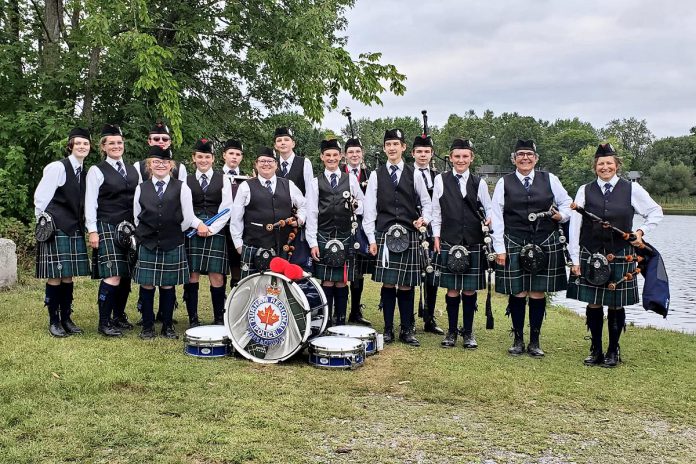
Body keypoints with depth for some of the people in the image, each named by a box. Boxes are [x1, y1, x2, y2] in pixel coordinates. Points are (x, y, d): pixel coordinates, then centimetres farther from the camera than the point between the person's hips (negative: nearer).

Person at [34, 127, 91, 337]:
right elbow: (41, 198, -10)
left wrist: (82, 225, 11)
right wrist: (44, 224, -6)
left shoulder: (84, 173, 11)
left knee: (68, 276, 11)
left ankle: (66, 318, 20)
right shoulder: (57, 167, -10)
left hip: (74, 230, 6)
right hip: (56, 230, -6)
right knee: (55, 276, -2)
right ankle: (53, 321, 10)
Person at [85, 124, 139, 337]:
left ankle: (119, 316, 22)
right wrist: (93, 231, -9)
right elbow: (90, 203, -3)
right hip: (107, 228, -5)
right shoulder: (97, 171, -1)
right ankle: (104, 323, -4)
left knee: (126, 275, 8)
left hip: (129, 229, 5)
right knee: (113, 276, -13)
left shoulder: (133, 170, 14)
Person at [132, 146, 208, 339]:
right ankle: (147, 326, 16)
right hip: (147, 245, 1)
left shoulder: (181, 188, 1)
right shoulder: (141, 188, 7)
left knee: (168, 286, 6)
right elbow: (137, 218, 13)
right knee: (147, 286, 3)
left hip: (173, 245, -1)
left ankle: (167, 326, 18)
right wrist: (144, 235, 11)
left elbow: (188, 218, 1)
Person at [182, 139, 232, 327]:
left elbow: (226, 209, 2)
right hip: (192, 232, 1)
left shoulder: (222, 179, 8)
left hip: (216, 232, -1)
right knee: (192, 275, 0)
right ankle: (193, 319, 8)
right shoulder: (187, 181, 10)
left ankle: (219, 319, 7)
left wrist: (212, 229, -8)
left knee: (217, 277, -3)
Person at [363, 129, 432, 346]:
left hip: (408, 236, 0)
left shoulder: (414, 174, 7)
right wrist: (371, 239, -1)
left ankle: (407, 330, 14)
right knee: (388, 283, 2)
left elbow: (426, 202, 15)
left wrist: (424, 219, -4)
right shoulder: (376, 175, 6)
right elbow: (369, 209, 4)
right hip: (385, 236, 0)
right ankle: (388, 330, 12)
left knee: (406, 285, 3)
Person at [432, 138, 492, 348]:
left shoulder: (479, 182, 6)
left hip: (473, 244, 1)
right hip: (449, 242, -1)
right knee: (452, 289, 4)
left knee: (470, 289, 6)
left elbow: (489, 208, 11)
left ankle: (468, 332, 19)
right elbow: (436, 211, 6)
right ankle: (452, 331, 17)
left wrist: (489, 219, -10)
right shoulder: (441, 180, 3)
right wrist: (436, 237, 1)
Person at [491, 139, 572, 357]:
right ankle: (518, 340, 17)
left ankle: (534, 342, 17)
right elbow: (497, 216, 1)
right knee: (517, 293, 2)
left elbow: (567, 203, 16)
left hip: (545, 245, 1)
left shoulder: (549, 179, 7)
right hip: (514, 246, -1)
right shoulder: (504, 182, 3)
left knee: (538, 293, 5)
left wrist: (561, 215, -7)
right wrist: (500, 248, -4)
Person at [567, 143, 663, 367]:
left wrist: (641, 231, -2)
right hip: (590, 255, 1)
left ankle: (613, 351, 20)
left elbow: (656, 212, 14)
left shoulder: (631, 189, 2)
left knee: (616, 304, 5)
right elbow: (575, 226, 1)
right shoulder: (585, 191, 2)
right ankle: (596, 351, 18)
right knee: (593, 304, 5)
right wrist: (575, 259, -3)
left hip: (621, 256, 0)